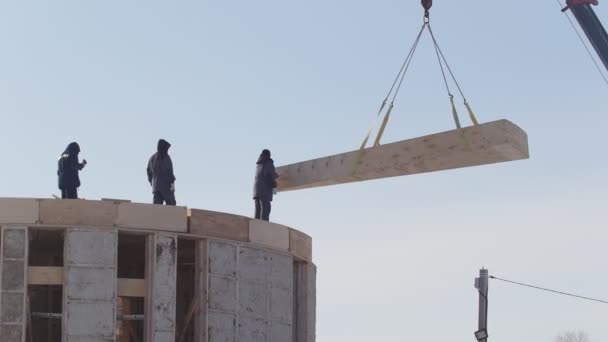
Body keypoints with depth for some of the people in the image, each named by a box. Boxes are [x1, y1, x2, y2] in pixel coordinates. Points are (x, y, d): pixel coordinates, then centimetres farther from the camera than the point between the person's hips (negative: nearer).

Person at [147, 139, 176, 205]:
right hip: (166, 184, -5)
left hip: (156, 184, 5)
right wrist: (172, 183, -17)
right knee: (171, 204, 7)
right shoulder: (166, 157, -7)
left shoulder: (152, 158, 12)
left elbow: (149, 172, 15)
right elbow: (169, 170, -16)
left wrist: (152, 183, 23)